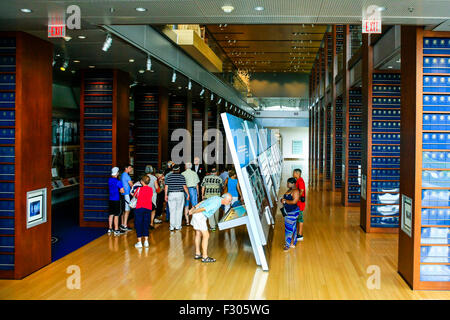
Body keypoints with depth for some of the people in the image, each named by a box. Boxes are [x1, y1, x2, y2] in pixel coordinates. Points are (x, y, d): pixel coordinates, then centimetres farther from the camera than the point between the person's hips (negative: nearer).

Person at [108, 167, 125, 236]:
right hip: (116, 200, -7)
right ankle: (116, 230, 2)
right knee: (116, 215, -2)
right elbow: (122, 191, -18)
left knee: (111, 214, 14)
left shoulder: (109, 180, 6)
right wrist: (119, 191, 1)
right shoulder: (118, 181, -16)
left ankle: (110, 229, 20)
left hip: (111, 199, 7)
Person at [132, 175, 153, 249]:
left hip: (140, 208, -3)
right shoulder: (151, 189, 1)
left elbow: (135, 196, 5)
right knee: (146, 225, 12)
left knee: (138, 225, 4)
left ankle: (139, 242, 1)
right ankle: (146, 241, 12)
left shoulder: (139, 189, -9)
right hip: (148, 208, 4)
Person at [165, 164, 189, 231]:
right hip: (180, 194, -1)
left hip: (171, 194, 1)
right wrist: (188, 194, 5)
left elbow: (166, 187, 2)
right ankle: (178, 226, 8)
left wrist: (166, 195, 9)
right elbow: (185, 187, -4)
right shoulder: (181, 176, -2)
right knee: (179, 210, 6)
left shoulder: (168, 176, 3)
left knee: (172, 211, 5)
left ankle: (172, 226, 4)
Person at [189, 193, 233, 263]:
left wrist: (194, 208, 18)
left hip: (197, 215, 10)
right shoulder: (216, 204, -23)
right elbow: (203, 208, -24)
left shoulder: (217, 198, 7)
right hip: (200, 216, -10)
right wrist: (192, 212, -12)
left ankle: (197, 254, 25)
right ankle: (205, 257, -1)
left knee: (198, 234, 16)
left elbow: (203, 202, 14)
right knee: (206, 235, -5)